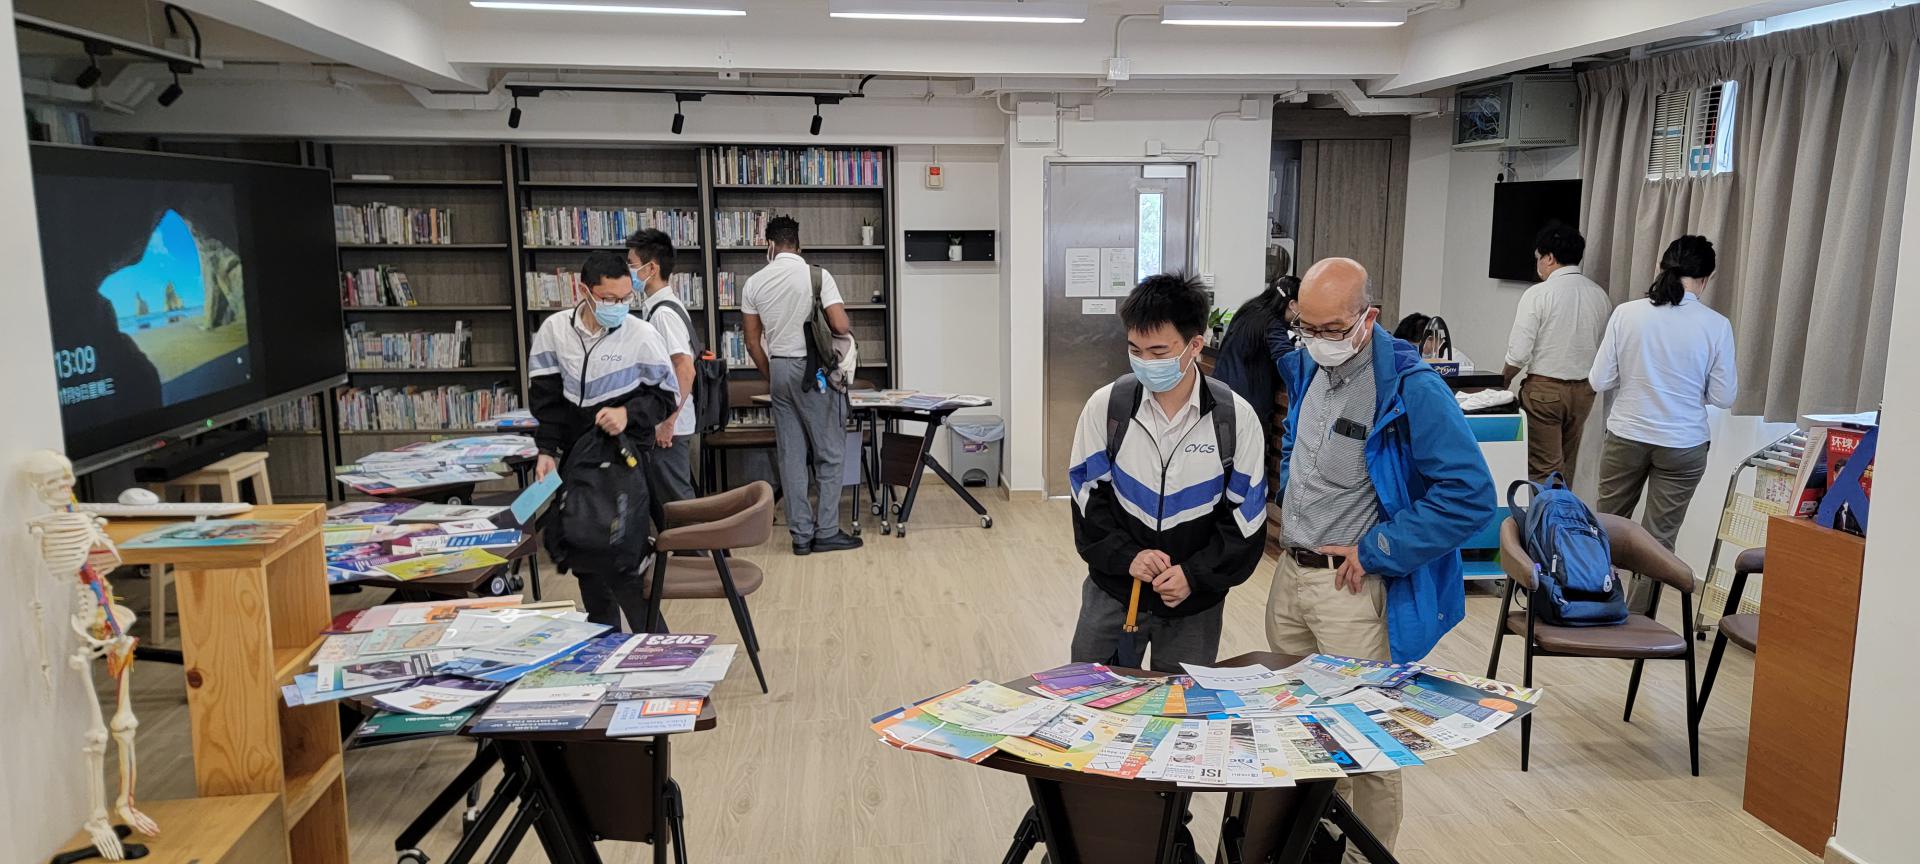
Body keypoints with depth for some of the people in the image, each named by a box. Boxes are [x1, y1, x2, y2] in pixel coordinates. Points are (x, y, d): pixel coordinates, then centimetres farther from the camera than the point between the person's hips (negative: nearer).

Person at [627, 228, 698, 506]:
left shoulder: (664, 312, -18)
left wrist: (668, 422, -22)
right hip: (654, 423, 10)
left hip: (668, 427, -10)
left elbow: (685, 370, -24)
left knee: (675, 499, -2)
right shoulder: (654, 307, 12)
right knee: (660, 497, 16)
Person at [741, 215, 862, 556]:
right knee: (829, 452, 4)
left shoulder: (754, 283, 4)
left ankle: (801, 535, 11)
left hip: (779, 369, 5)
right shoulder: (817, 275, -10)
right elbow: (842, 326, -16)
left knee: (792, 455, 8)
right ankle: (826, 532, 5)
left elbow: (753, 342, 8)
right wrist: (848, 329, 8)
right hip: (813, 370, -5)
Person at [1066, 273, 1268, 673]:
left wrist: (1195, 575, -15)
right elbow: (1088, 497, -3)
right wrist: (1126, 556, -17)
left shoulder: (1236, 417, -10)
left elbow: (1246, 516, -5)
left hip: (1195, 601, 0)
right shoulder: (1105, 406, -8)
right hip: (1112, 592, 1)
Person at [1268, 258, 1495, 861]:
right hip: (1290, 573, 7)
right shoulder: (1303, 370, 4)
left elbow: (1471, 496, -20)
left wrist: (1374, 551, -17)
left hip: (1353, 587, -7)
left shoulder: (1413, 391, -18)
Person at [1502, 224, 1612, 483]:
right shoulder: (1600, 295, 4)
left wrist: (1503, 381, 3)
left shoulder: (1538, 293, -12)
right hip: (1583, 391, 6)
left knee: (1544, 470, -2)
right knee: (1566, 469, 15)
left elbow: (1519, 352, -13)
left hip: (1544, 389, -6)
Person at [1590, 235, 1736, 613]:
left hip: (1626, 437, 1)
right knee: (1658, 539, 9)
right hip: (1683, 444, -1)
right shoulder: (1716, 325, -9)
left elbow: (1599, 380, -6)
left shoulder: (1626, 313, -9)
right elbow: (1723, 397, -4)